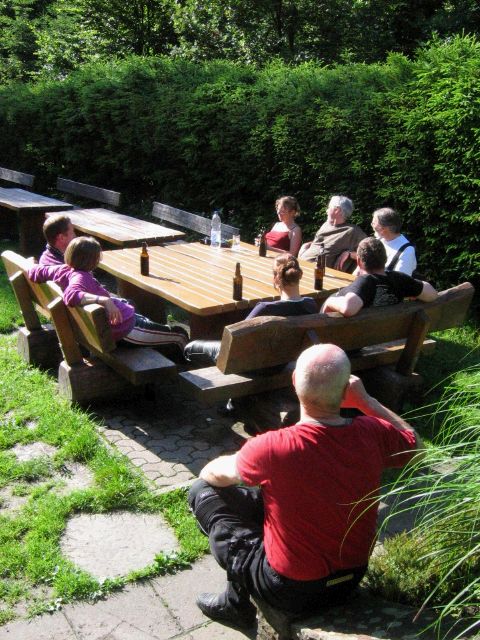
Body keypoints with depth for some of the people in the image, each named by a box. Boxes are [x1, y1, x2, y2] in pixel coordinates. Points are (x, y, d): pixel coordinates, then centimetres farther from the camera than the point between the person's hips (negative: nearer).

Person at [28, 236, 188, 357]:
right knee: (179, 335, 0)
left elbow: (35, 271, 8)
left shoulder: (64, 269, -4)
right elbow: (72, 295, -51)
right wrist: (104, 300, -59)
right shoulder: (80, 277, -30)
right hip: (122, 327, -11)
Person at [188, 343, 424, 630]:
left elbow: (215, 474, -8)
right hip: (352, 580, 5)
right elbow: (416, 446, 5)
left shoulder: (273, 448, -30)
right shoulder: (373, 434, -19)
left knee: (203, 492, 4)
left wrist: (207, 473, 15)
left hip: (291, 591, -5)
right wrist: (366, 400, 0)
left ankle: (236, 603, 16)